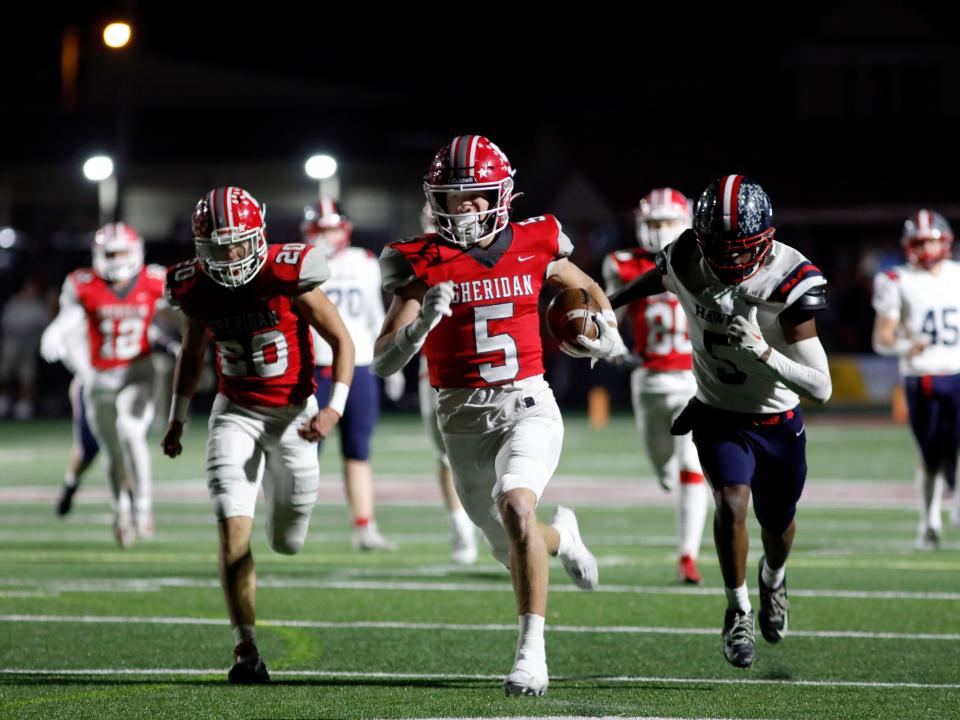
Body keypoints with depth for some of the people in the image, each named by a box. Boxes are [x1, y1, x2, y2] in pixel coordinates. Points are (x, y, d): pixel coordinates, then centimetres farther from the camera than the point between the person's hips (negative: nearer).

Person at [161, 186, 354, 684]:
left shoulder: (288, 275, -19)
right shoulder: (196, 289, -7)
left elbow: (342, 342, -10)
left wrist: (334, 409, -21)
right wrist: (177, 418, 15)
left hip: (293, 412, -1)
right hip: (236, 414, 1)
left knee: (286, 543, 11)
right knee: (234, 531, -17)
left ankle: (279, 482, 48)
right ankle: (246, 649, -10)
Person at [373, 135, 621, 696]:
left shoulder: (534, 246, 0)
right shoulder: (422, 264, -5)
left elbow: (586, 289, 23)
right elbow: (384, 362, -11)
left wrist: (607, 329, 5)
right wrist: (424, 321, -28)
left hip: (527, 404, -1)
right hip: (464, 418, 1)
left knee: (516, 505, -30)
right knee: (514, 550, 12)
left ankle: (532, 651, -25)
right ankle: (561, 537, 51)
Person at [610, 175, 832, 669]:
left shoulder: (790, 284, -27)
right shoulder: (687, 261, -19)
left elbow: (821, 388, -28)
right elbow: (656, 280, 9)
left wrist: (762, 352, -43)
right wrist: (606, 304, 23)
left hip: (779, 423, 0)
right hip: (718, 418, 0)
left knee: (777, 525, 18)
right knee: (732, 502, -24)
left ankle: (773, 577, 53)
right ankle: (738, 613, -5)